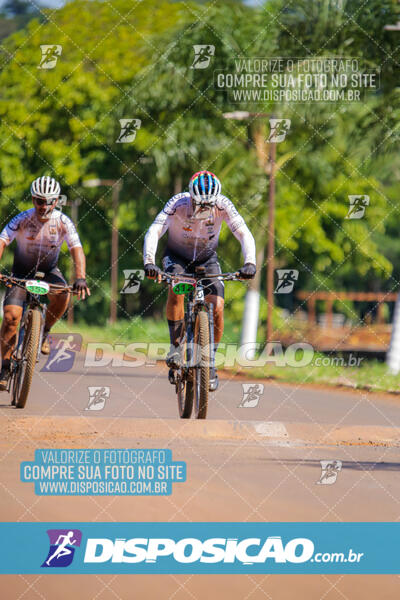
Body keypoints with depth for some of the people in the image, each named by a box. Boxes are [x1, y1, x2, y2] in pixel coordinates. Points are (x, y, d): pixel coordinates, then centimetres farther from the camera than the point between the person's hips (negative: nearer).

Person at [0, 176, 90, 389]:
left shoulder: (63, 222, -18)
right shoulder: (22, 219, -20)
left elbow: (77, 249, -26)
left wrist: (80, 278, -43)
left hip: (49, 270, 1)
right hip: (22, 271, 0)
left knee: (62, 296, -32)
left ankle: (45, 330, -3)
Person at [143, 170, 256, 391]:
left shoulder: (223, 206, -25)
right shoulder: (178, 203, -29)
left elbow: (244, 234, -29)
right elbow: (154, 232, -38)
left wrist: (250, 263, -47)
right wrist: (149, 262, -54)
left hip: (207, 258, 2)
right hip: (177, 256, -2)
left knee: (217, 306, -17)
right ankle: (175, 346, -17)